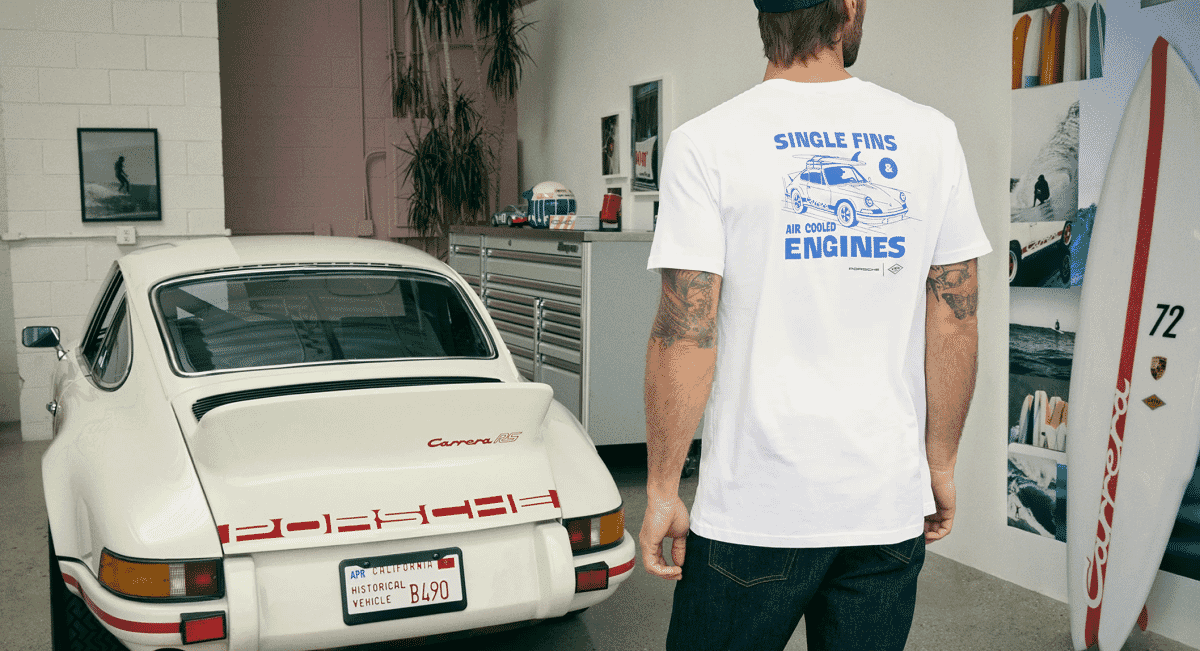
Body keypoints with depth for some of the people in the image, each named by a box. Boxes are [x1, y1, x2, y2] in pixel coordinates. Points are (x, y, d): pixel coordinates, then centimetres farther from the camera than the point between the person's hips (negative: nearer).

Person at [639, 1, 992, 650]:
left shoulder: (707, 142, -8)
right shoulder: (930, 135, 2)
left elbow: (685, 336, -11)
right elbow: (954, 324, 5)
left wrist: (661, 491, -2)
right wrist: (940, 464, 16)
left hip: (757, 507, -3)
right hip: (891, 501, 3)